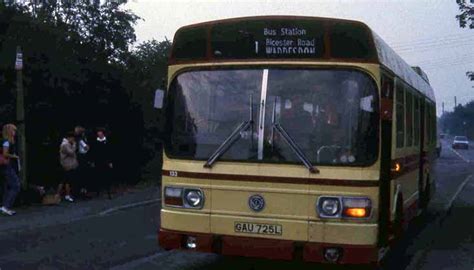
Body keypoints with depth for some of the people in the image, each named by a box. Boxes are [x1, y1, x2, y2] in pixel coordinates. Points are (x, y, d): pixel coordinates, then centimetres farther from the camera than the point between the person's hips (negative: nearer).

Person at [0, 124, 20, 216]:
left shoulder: (9, 141, 14)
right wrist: (14, 156, -8)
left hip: (10, 167, 10)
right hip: (8, 167, -10)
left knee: (8, 187, 11)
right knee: (16, 186, -11)